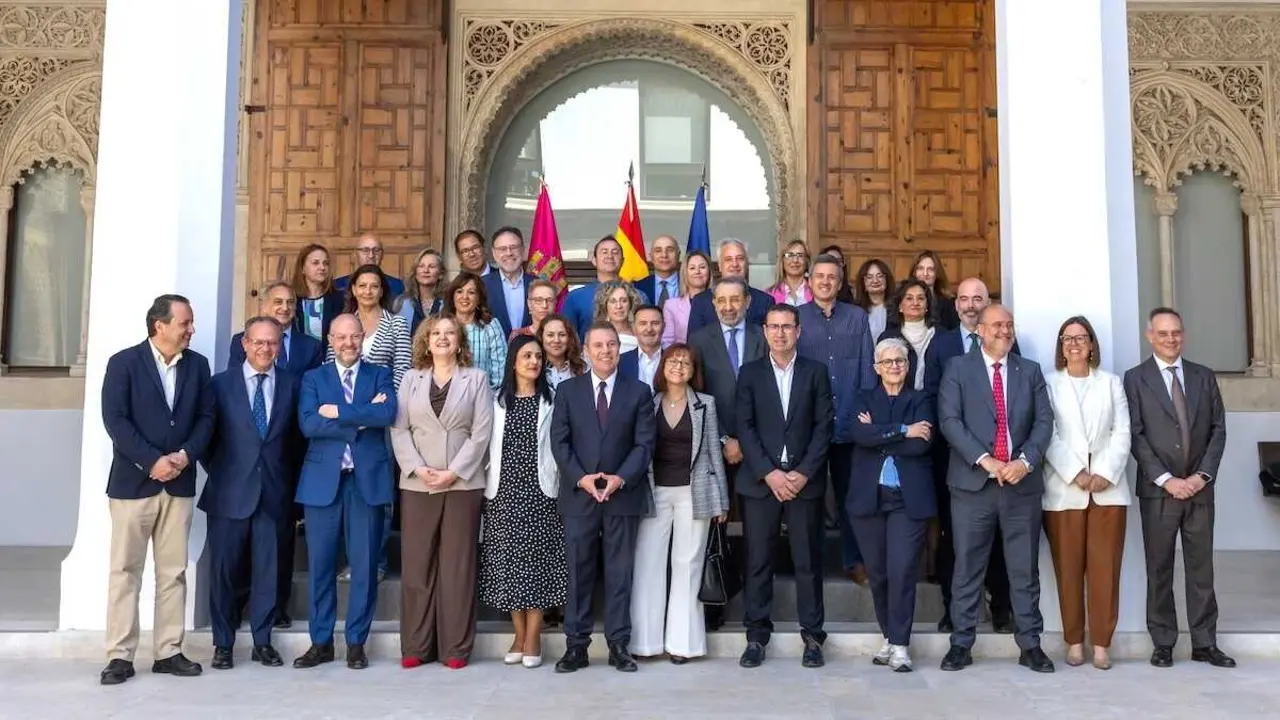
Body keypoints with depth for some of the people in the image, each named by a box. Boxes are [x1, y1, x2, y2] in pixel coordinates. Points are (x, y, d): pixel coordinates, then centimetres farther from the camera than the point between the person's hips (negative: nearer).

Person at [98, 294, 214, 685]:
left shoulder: (198, 364, 8)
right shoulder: (123, 362, -4)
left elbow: (206, 417, 6)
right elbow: (115, 420, -11)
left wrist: (185, 455, -10)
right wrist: (153, 461, -17)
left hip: (179, 482, 4)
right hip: (133, 481, -4)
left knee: (174, 571, 6)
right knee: (125, 570, 1)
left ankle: (168, 652, 13)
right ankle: (120, 656, 7)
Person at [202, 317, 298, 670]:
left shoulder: (291, 385, 5)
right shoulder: (221, 383, 1)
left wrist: (287, 479, 6)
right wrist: (216, 471, 0)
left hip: (274, 492, 1)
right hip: (230, 492, -1)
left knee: (268, 570, 6)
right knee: (224, 569, 5)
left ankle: (263, 642, 18)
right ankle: (223, 644, 18)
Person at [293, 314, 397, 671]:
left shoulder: (380, 375, 9)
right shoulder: (313, 378, 10)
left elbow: (388, 414, -11)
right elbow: (308, 424, -7)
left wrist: (338, 412, -12)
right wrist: (363, 418, -11)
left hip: (368, 480, -1)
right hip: (323, 480, 1)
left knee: (364, 565, 3)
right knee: (320, 564, 5)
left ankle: (356, 642, 15)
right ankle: (321, 642, 18)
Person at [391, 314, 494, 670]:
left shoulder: (476, 378, 7)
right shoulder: (411, 378, 13)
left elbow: (481, 432, -2)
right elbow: (399, 429, 5)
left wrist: (454, 472, -11)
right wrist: (418, 469, -9)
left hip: (463, 483, -2)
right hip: (417, 483, 2)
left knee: (457, 565, 1)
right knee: (416, 564, 3)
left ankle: (456, 647, 8)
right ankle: (416, 645, 12)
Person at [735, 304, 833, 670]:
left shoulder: (816, 372, 7)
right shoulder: (750, 373, 7)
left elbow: (824, 426, 1)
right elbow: (745, 427, 0)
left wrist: (803, 473, -9)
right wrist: (769, 472, -10)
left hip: (805, 480, 0)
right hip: (760, 480, 0)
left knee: (808, 560, 4)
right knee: (758, 560, 3)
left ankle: (812, 634, 14)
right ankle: (756, 634, 13)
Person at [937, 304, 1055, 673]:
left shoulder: (1030, 371, 13)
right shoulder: (958, 368, 4)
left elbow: (1044, 421, 5)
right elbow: (950, 420, -6)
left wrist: (1025, 461, -11)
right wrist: (985, 460, -15)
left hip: (1022, 482, 2)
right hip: (973, 482, -2)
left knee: (1025, 569, 7)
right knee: (967, 567, 3)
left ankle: (1030, 645, 16)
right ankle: (961, 643, 11)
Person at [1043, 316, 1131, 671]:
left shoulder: (1111, 383, 13)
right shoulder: (1049, 384, 7)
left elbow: (1121, 434, 6)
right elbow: (1048, 437, -1)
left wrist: (1106, 474, -8)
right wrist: (1076, 474, -11)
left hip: (1108, 489, 1)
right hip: (1064, 490, -1)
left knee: (1105, 568, 0)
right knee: (1068, 568, 1)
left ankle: (1101, 642, 7)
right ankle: (1074, 640, 9)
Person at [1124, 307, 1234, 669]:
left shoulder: (1204, 376, 10)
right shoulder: (1135, 379, 0)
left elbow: (1218, 429, 6)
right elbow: (1136, 435, -6)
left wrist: (1202, 475, -6)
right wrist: (1166, 479, -13)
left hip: (1200, 488, 3)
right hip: (1158, 490, -2)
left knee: (1201, 568, 7)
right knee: (1159, 570, 4)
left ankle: (1205, 643, 14)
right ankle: (1163, 643, 12)